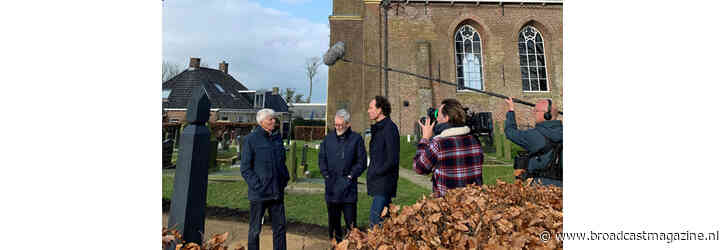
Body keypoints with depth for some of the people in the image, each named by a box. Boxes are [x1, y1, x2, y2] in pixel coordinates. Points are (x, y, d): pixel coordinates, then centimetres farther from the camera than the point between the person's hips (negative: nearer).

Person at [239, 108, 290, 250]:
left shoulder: (277, 137, 9)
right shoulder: (251, 139, -8)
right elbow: (244, 168, -9)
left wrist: (285, 178, 9)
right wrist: (256, 185, -15)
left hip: (277, 192, 5)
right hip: (259, 193, -5)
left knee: (280, 227, 11)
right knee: (255, 229, 10)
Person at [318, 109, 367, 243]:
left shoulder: (356, 139, -2)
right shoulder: (328, 138, 8)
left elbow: (362, 161, -2)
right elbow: (321, 158, 11)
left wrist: (351, 176, -8)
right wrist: (326, 175, 1)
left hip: (348, 187, -3)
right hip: (331, 186, 3)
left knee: (350, 220, 3)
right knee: (333, 219, 14)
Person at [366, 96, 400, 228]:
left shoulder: (389, 128, -14)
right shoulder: (378, 128, 15)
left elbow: (392, 159, -19)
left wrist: (376, 173, -13)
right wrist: (372, 171, 9)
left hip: (384, 183, -10)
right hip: (378, 184, 10)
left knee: (375, 219, -9)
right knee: (383, 218, 16)